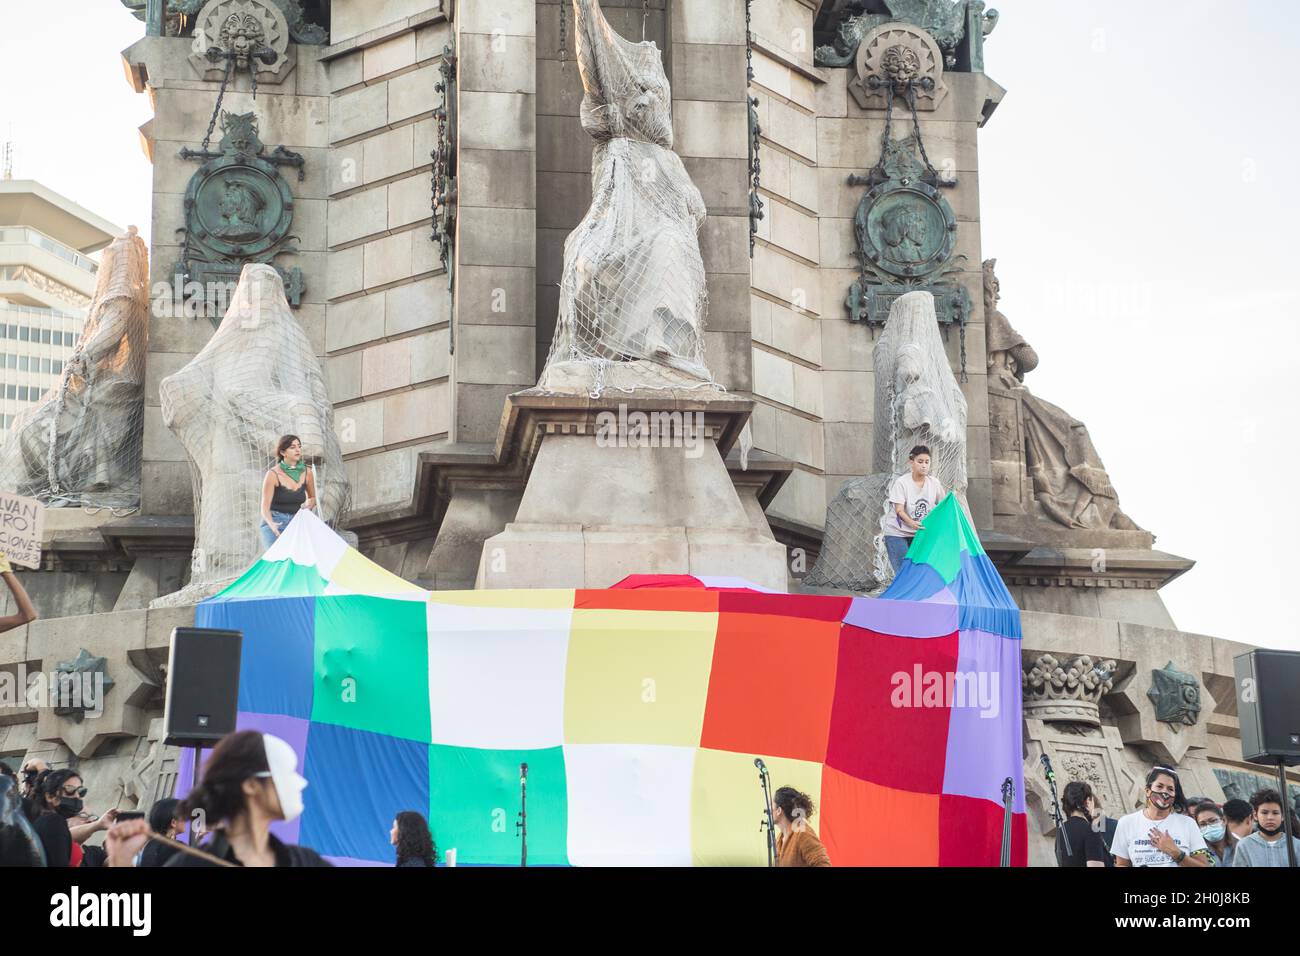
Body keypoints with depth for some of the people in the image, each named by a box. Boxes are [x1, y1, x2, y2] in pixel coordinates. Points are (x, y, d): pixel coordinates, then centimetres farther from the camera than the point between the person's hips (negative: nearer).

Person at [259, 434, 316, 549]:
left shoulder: (307, 472, 3)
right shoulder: (273, 474, -8)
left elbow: (313, 498, 21)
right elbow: (265, 507, -11)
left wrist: (309, 504, -2)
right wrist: (271, 523, -30)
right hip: (275, 523, -4)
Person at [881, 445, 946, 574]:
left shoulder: (934, 483, -1)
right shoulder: (901, 482, -14)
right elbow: (899, 510, -20)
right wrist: (912, 523, -38)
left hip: (919, 534, 4)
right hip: (897, 533, -4)